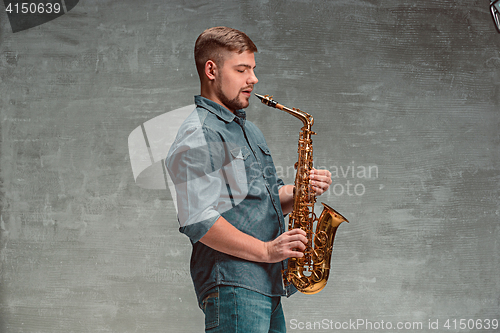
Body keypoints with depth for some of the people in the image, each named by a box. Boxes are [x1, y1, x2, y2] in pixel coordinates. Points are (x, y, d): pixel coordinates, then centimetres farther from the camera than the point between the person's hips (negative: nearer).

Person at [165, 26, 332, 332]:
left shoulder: (249, 131, 22)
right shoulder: (198, 136, -10)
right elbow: (198, 221, -19)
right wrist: (266, 250, -20)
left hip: (268, 287, 9)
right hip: (232, 286, -9)